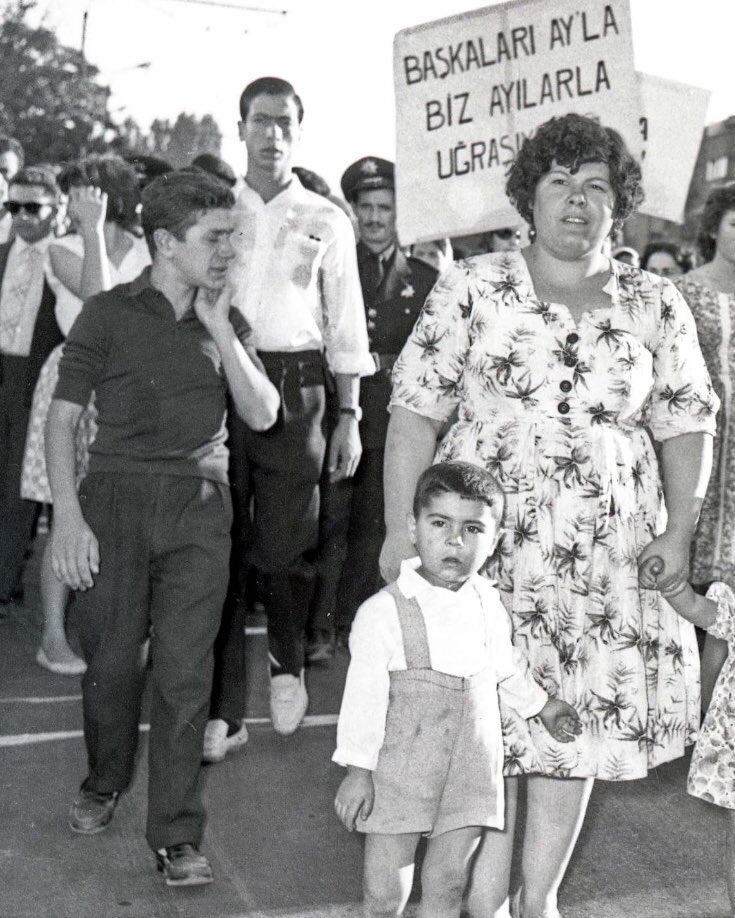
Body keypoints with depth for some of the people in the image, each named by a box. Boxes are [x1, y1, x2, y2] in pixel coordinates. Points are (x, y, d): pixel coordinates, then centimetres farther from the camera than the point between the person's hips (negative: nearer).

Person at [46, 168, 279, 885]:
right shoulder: (109, 314, 2)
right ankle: (103, 784, 31)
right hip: (116, 502, -2)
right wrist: (66, 518, -9)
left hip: (198, 509, 2)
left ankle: (176, 836, 5)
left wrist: (219, 329, -3)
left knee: (184, 672, -3)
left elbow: (261, 415, 4)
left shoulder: (224, 322, 14)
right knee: (111, 661, 3)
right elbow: (62, 419, 0)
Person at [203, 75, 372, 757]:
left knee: (284, 543, -2)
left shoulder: (325, 221, 10)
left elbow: (345, 325, 10)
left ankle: (288, 664, 27)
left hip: (293, 386, -1)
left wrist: (349, 416, 3)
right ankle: (223, 709, 7)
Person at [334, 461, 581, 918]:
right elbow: (364, 695, -12)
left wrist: (541, 705, 34)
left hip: (471, 772, 4)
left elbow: (505, 665, 21)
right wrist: (357, 771, -10)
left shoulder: (489, 603, 1)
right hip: (400, 773, -4)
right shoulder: (384, 611, -16)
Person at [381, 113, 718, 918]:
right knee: (486, 727, -2)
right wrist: (401, 529, -10)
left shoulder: (655, 306, 8)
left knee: (577, 728, 9)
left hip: (606, 561, 3)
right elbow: (414, 413, -3)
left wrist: (678, 531, -2)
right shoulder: (472, 289, 1)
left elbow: (687, 426, 9)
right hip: (486, 547, -2)